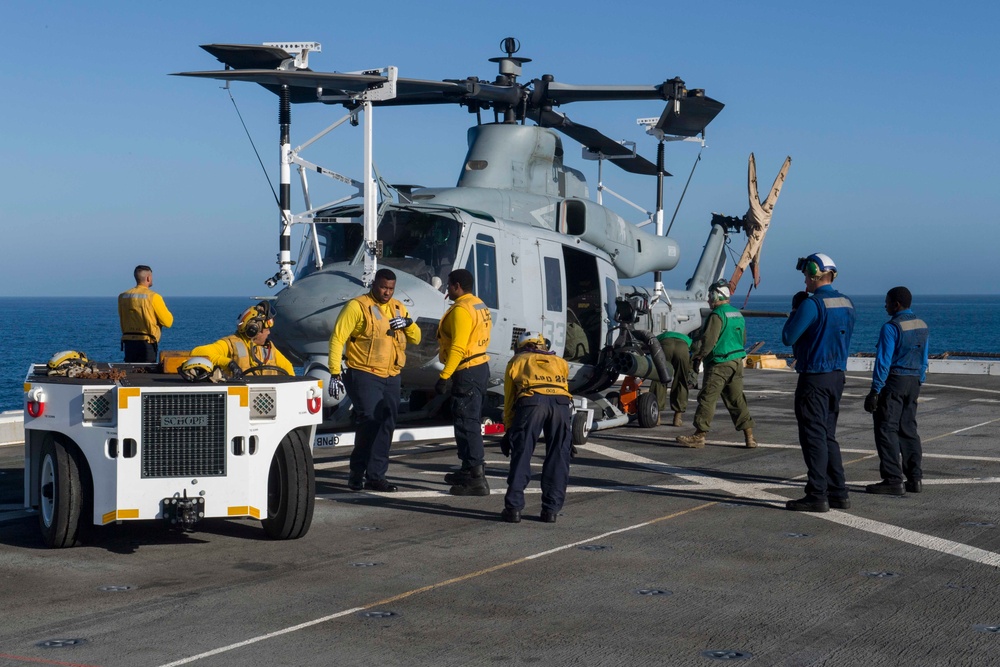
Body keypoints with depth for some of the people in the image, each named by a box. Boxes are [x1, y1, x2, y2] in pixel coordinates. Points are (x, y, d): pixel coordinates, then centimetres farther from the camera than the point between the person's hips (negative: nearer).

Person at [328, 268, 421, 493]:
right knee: (370, 421, -15)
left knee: (386, 427, 6)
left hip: (391, 378, 6)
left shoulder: (398, 308, 14)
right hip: (365, 375, -6)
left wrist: (408, 323, -6)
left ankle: (375, 476, 14)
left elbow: (416, 338, 17)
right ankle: (357, 474, -4)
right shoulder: (357, 306, -6)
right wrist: (335, 373, -15)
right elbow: (337, 338, -9)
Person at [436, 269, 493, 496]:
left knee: (466, 424, -10)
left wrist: (444, 376, -24)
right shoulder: (480, 306, 15)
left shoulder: (461, 310, -17)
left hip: (467, 372, -11)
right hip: (480, 366, 11)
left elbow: (457, 348, -23)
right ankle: (470, 470, 31)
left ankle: (476, 479, -13)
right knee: (471, 422, 20)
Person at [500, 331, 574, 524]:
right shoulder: (559, 361, 36)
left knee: (521, 456, 6)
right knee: (558, 457, 12)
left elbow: (509, 400, 30)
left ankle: (513, 508, 6)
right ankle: (551, 509, 12)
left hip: (531, 400, -2)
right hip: (561, 401, 2)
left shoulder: (516, 361, 31)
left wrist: (509, 430, 38)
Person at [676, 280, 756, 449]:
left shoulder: (717, 315, -13)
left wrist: (697, 354, -2)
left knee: (707, 398, -3)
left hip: (719, 364, -8)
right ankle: (749, 436, 8)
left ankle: (699, 435, -1)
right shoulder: (738, 314, 14)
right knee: (737, 399, 11)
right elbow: (743, 340, 22)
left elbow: (707, 340, -17)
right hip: (737, 362, 8)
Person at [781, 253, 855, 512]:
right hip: (837, 376, 8)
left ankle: (817, 496, -4)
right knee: (828, 436, 15)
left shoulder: (812, 304, -17)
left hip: (814, 378, -8)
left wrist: (794, 312, 4)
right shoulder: (846, 304, 9)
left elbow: (788, 337, -14)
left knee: (814, 437, -4)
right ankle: (838, 493, 16)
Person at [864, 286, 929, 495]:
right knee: (908, 429, 13)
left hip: (892, 382, -8)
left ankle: (892, 480, -8)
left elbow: (883, 361, -18)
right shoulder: (921, 326, 11)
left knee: (886, 430, -4)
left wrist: (875, 390, -16)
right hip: (913, 383, 8)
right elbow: (923, 360, 16)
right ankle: (915, 478, 11)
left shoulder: (891, 327, -15)